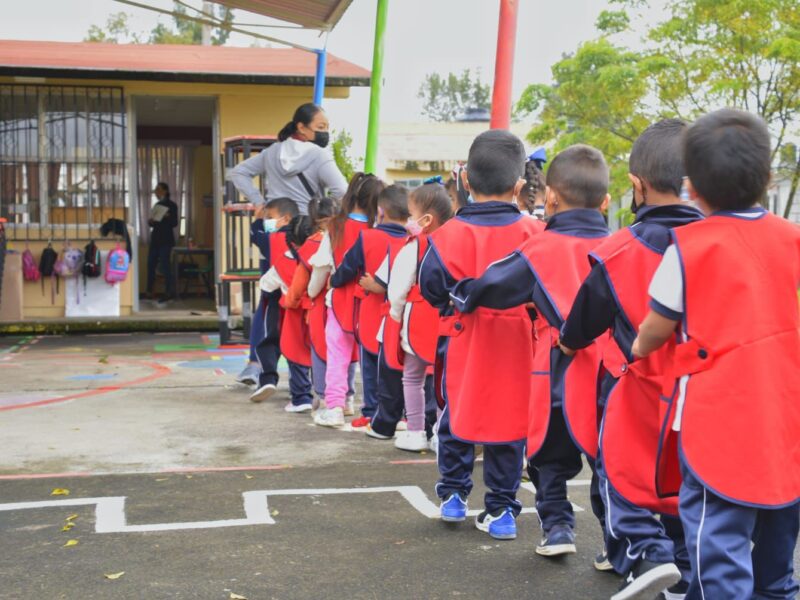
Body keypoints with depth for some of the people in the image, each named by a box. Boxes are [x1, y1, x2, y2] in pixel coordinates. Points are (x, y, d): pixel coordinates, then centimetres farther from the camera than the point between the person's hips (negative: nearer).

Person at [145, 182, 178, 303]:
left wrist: (167, 217, -26)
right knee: (151, 264, 4)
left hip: (166, 239, -7)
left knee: (165, 265, -9)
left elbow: (174, 223, -8)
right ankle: (149, 291, 9)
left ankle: (169, 292, -5)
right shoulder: (157, 205, 17)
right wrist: (151, 221, -2)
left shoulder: (171, 205, -3)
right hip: (155, 238, 7)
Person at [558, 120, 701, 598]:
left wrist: (569, 341, 19)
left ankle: (645, 552, -9)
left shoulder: (620, 251, -13)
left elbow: (586, 317, -1)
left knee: (621, 469, 10)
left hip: (639, 386, -4)